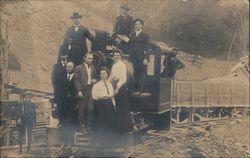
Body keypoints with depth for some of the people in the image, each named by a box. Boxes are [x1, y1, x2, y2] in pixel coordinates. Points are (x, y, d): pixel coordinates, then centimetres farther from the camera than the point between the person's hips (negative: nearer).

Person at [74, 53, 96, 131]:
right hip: (83, 90, -4)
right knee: (82, 109, 4)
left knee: (90, 108, 0)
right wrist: (79, 91, -13)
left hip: (91, 90, 4)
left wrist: (95, 80, 1)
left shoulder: (93, 68, 14)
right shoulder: (79, 68, -2)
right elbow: (76, 80, -6)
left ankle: (88, 125, 10)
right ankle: (82, 124, 18)